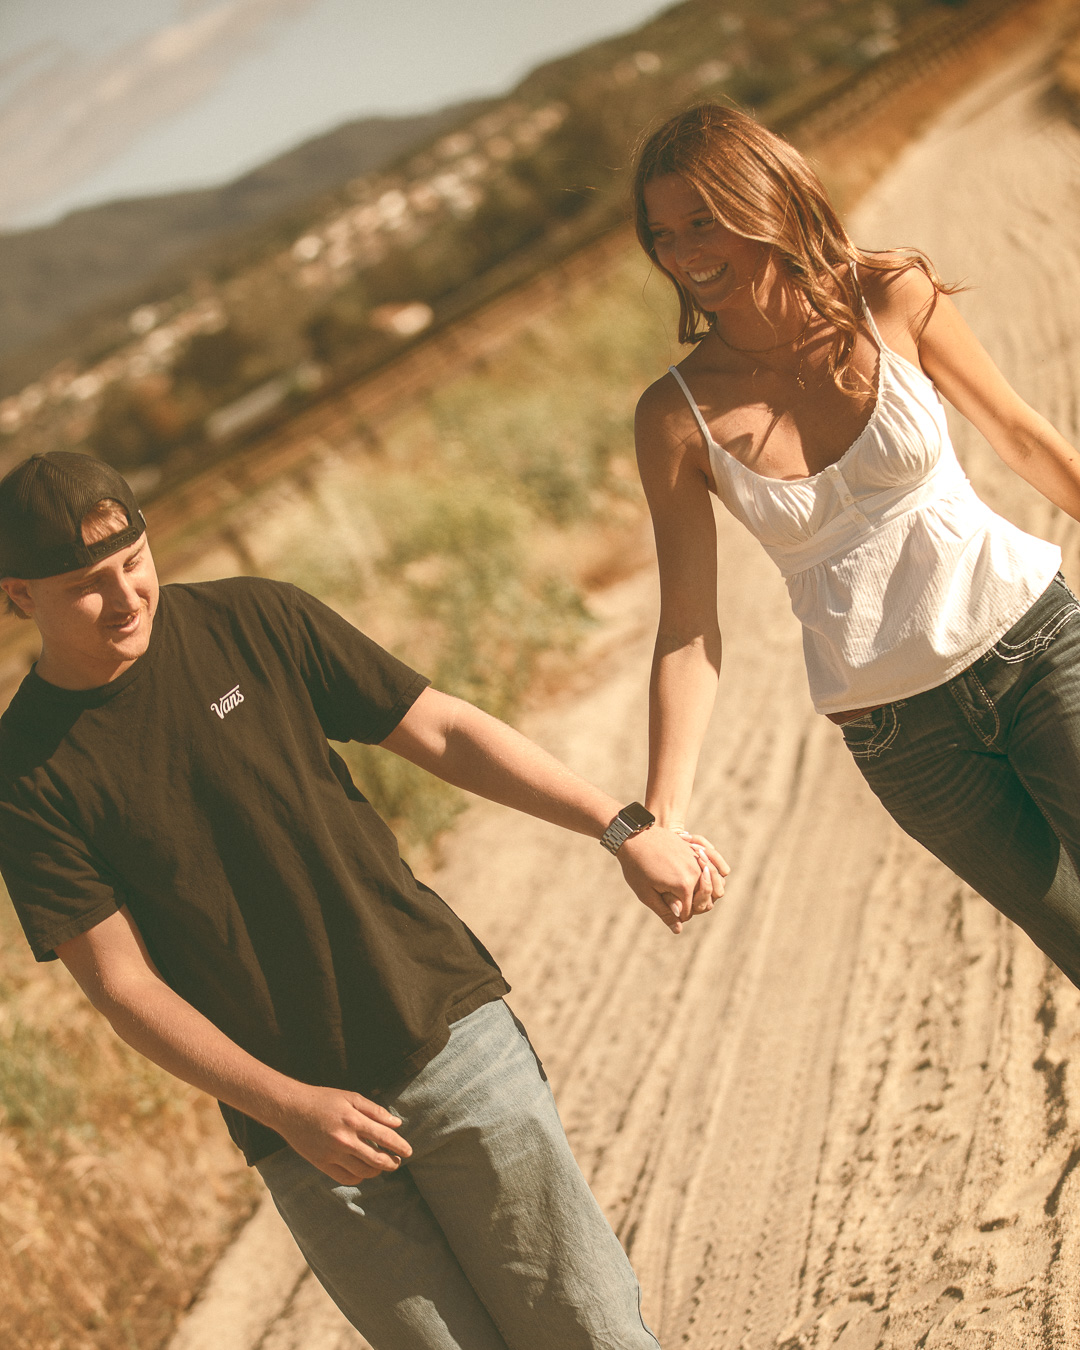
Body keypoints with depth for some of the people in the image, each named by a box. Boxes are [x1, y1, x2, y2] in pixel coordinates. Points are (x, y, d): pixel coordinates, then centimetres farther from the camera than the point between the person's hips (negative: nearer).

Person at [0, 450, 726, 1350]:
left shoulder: (251, 623, 1)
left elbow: (441, 731, 4)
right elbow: (122, 983, -5)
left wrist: (625, 830, -1)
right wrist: (288, 1107, -13)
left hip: (446, 1032, 1)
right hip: (296, 1128, -1)